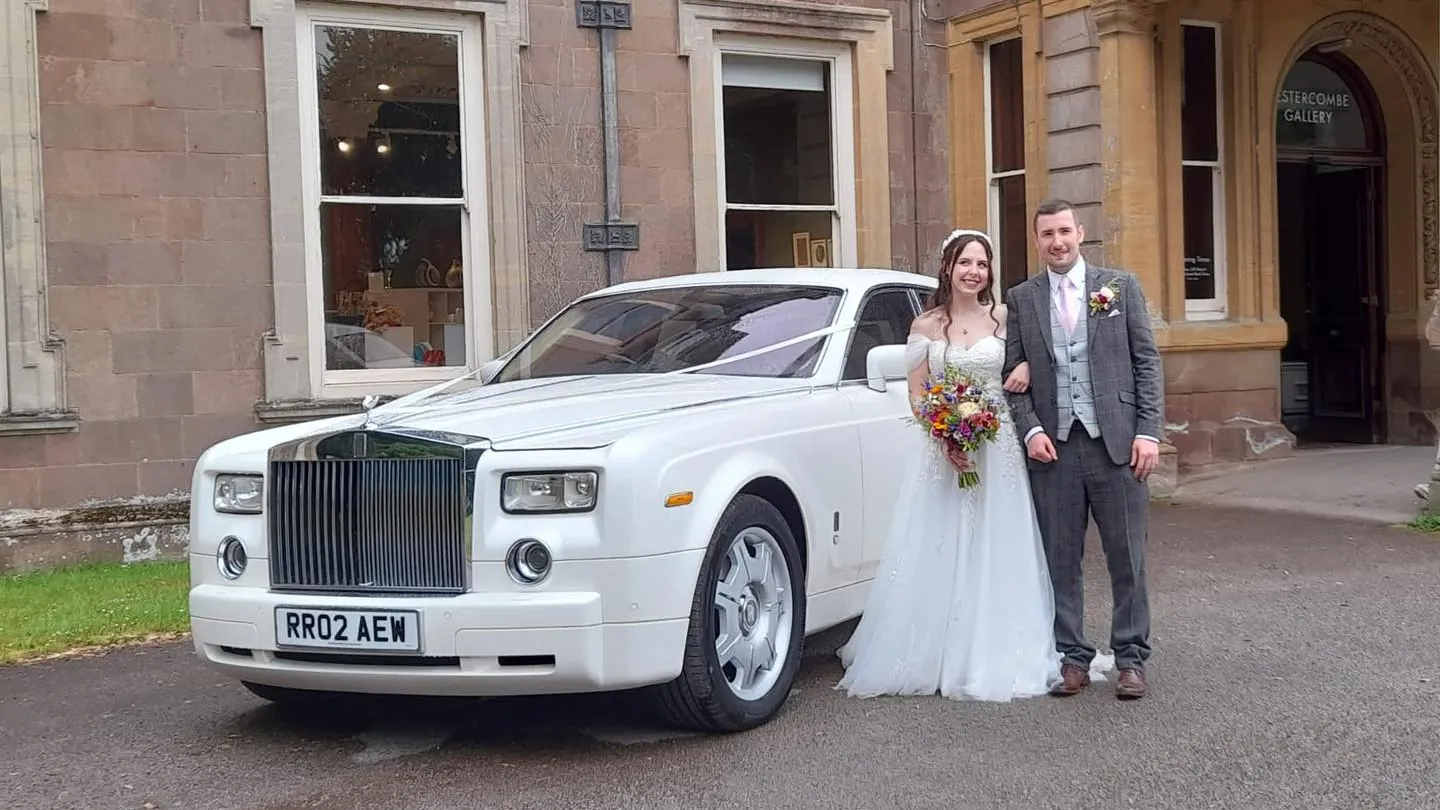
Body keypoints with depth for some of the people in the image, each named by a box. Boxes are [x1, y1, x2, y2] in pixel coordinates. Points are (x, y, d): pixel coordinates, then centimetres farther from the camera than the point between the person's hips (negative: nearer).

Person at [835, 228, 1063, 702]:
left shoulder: (1004, 319, 5)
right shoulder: (926, 326, 4)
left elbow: (1028, 362, 15)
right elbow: (916, 394, 2)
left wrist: (1026, 369, -10)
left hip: (998, 451, 0)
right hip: (941, 449, 0)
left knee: (996, 556, 2)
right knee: (938, 558, 0)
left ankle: (996, 661, 9)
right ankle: (933, 661, 7)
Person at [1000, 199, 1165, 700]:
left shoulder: (1120, 286, 6)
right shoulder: (1020, 299, 9)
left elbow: (1147, 361, 3)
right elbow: (1013, 373, 8)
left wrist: (1149, 431, -5)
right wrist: (1030, 430, -6)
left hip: (1116, 442, -1)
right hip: (1052, 446, 1)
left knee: (1127, 557, 3)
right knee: (1060, 559, 6)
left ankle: (1130, 658, 13)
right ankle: (1072, 658, 15)